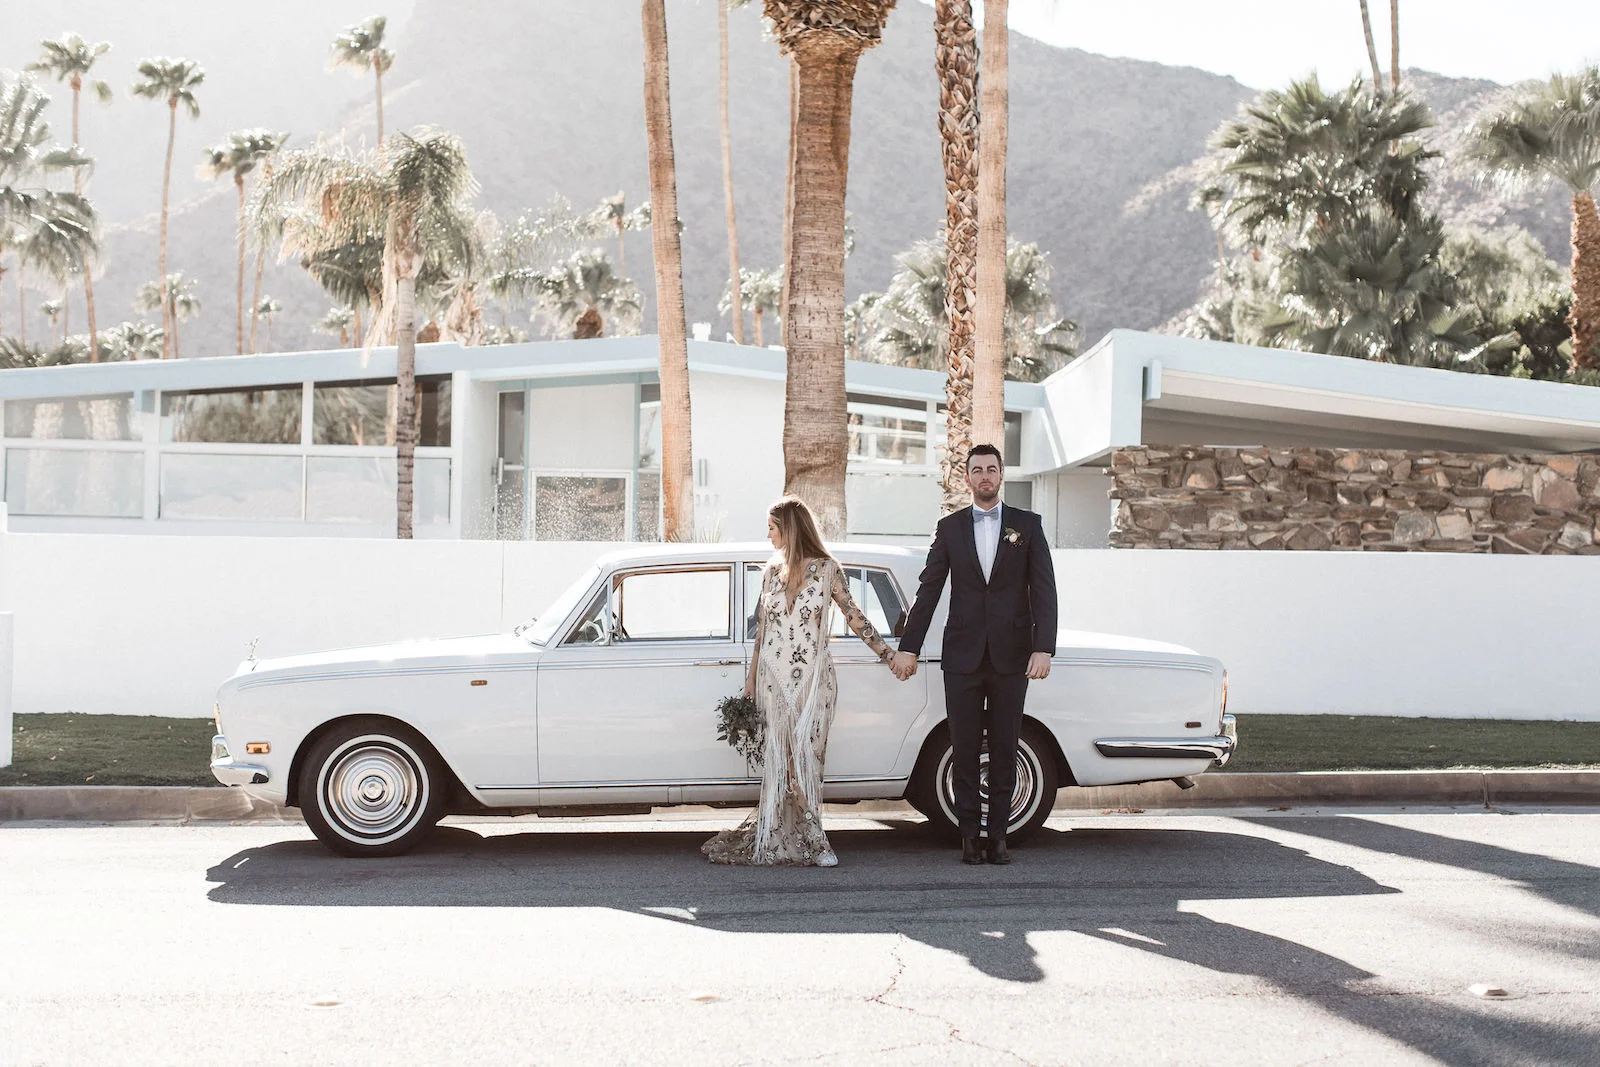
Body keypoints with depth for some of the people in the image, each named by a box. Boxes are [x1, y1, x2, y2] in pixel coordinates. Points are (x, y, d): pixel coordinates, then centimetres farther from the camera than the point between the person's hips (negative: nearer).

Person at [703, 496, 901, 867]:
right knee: (783, 759, -2)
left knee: (806, 757, -8)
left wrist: (887, 653, -2)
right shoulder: (771, 571, 11)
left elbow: (853, 616, 3)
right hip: (775, 677, 3)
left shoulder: (826, 569, 0)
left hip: (813, 678, -3)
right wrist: (752, 674, 19)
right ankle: (813, 842, 2)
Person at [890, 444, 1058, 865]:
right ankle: (970, 834, 9)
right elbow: (928, 590, 6)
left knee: (1004, 750, 4)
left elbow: (1044, 590, -1)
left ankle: (997, 834, 11)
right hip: (963, 656, 0)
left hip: (1011, 657, 0)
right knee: (965, 750, 2)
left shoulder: (1028, 525, 6)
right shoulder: (950, 527, 8)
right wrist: (908, 648, 0)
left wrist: (1043, 648, -12)